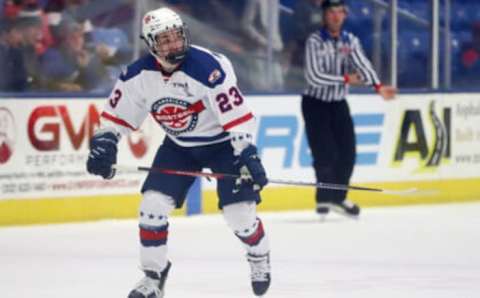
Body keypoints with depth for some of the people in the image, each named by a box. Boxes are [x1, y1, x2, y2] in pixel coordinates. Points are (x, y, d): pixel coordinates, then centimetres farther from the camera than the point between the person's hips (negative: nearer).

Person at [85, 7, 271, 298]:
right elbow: (116, 116, 0)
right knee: (153, 205, -9)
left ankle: (260, 258, 22)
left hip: (222, 141, -4)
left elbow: (237, 116, -30)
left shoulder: (207, 66, -30)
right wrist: (103, 144, -14)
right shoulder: (138, 75, -14)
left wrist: (248, 156, -34)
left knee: (239, 211, -10)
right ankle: (154, 275, 8)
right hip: (179, 145, 4)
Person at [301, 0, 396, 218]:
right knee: (325, 153, -11)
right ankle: (325, 198, 5)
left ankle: (338, 197, 19)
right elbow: (313, 77, -22)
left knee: (347, 152, 2)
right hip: (315, 103, -5)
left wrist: (378, 86, -33)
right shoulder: (315, 41, -14)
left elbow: (362, 65, -15)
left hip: (339, 104, 5)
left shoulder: (350, 41, 2)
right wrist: (345, 79, -20)